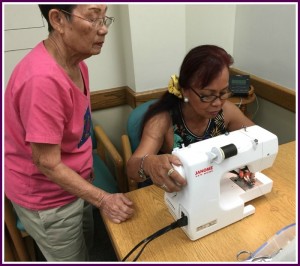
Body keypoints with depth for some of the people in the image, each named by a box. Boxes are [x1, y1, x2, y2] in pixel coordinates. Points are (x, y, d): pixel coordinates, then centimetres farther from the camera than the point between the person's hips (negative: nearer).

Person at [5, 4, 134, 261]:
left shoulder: (75, 63, -4)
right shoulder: (43, 79, -33)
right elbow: (48, 164, -28)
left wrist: (86, 168, 5)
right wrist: (103, 199, -24)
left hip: (74, 184, 8)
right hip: (47, 197, -7)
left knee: (86, 243, 27)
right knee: (73, 257, 18)